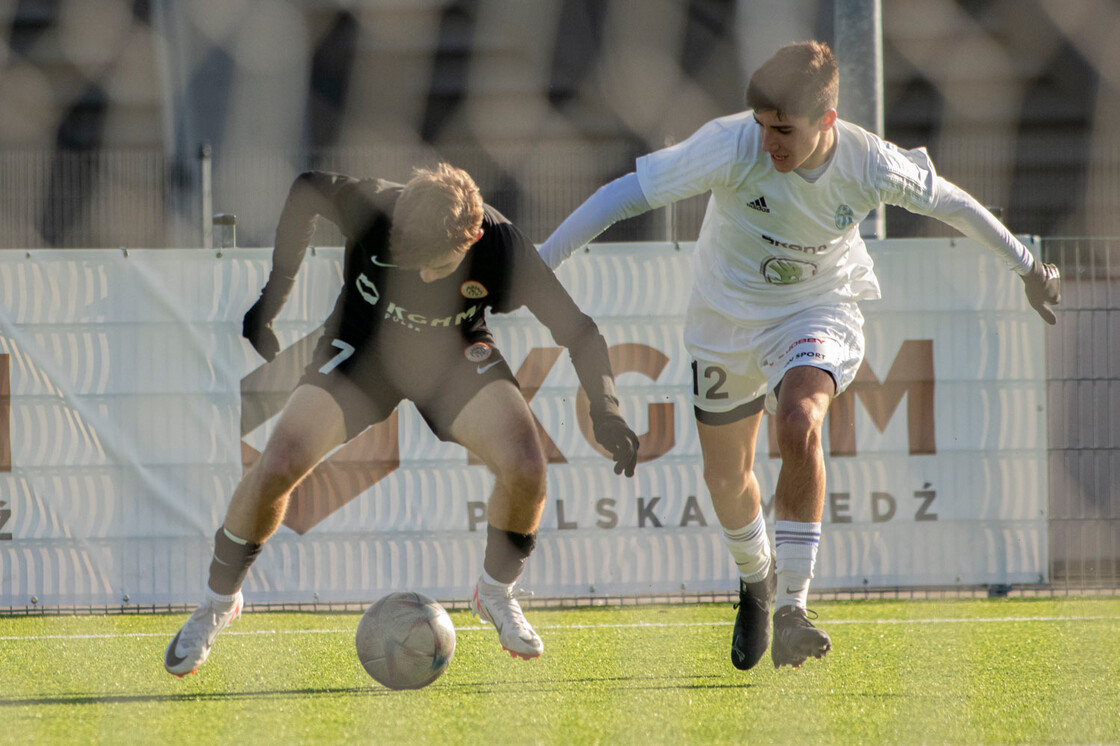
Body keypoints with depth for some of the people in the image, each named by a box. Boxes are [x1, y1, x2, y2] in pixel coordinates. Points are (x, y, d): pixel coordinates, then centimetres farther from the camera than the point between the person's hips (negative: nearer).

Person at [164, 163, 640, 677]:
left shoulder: (501, 250, -31)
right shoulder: (372, 209, -32)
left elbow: (575, 329, -21)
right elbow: (305, 190, -9)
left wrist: (604, 409, -34)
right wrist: (275, 292, -5)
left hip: (457, 354, 0)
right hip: (362, 345, 0)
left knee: (524, 466, -24)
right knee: (278, 465, -18)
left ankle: (496, 594, 6)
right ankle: (218, 603, 7)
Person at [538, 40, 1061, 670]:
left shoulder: (871, 166, -24)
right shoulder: (733, 147, -29)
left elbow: (951, 204, -4)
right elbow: (628, 193, -28)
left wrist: (1027, 266, 10)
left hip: (820, 312, -1)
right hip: (728, 318, 1)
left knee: (799, 422, -32)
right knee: (726, 476, 12)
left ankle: (791, 606, -26)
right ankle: (756, 581, 47)